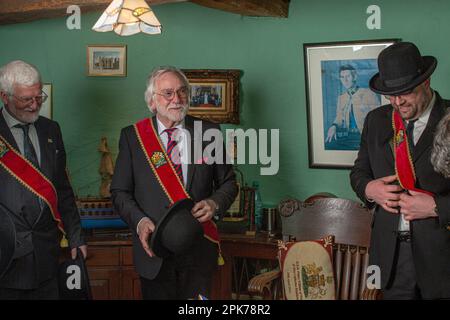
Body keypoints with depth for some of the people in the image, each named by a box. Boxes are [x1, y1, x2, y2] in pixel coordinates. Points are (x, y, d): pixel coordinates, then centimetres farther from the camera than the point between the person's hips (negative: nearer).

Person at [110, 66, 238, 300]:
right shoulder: (132, 136, 1)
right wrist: (139, 221, -15)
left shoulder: (208, 132, 4)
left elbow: (228, 182, 9)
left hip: (199, 247, 1)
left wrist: (215, 203, -12)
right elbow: (120, 191, 2)